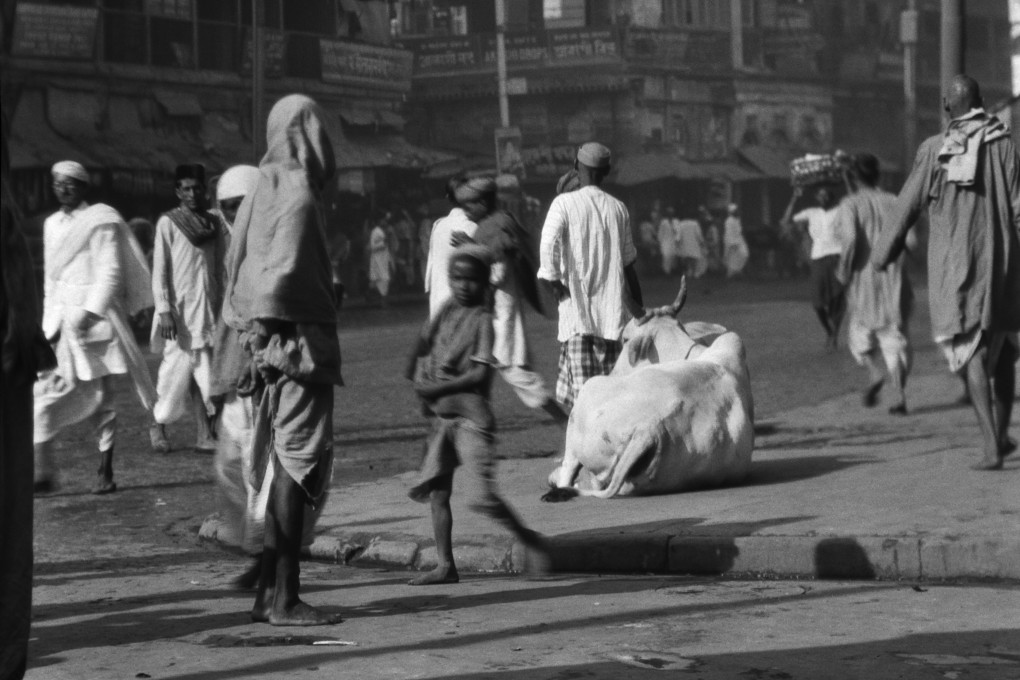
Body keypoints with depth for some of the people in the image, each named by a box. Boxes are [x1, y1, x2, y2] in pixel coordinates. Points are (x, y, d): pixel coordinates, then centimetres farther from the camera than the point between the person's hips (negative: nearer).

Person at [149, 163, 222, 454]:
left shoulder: (213, 224, 12)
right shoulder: (168, 223, -2)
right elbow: (159, 270, -4)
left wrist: (221, 308, 10)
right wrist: (164, 310, -12)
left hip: (208, 309, 4)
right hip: (180, 311, -4)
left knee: (204, 373, -4)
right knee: (177, 369, -3)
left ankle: (205, 434, -5)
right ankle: (157, 424, 17)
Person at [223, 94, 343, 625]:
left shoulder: (263, 192, 13)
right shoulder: (297, 196, -14)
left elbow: (239, 272, 16)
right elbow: (282, 272, -23)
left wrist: (252, 335, 17)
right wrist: (269, 330, -21)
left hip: (270, 345, 9)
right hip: (298, 342, -9)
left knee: (284, 464, 14)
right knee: (297, 465, -6)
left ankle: (270, 591, 17)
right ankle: (284, 597, -5)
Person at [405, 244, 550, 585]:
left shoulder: (483, 320, -10)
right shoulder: (447, 310, 9)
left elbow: (481, 374, -17)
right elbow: (422, 343, 23)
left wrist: (437, 388, -17)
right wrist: (410, 381, 12)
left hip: (471, 416, -7)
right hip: (441, 416, 7)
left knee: (482, 496, -13)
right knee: (437, 492, 5)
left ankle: (530, 541, 5)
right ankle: (445, 566, 11)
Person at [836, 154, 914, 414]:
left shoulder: (850, 205, -4)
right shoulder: (893, 202, 5)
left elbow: (851, 239, -19)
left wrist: (843, 270, -6)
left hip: (864, 277, -2)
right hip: (893, 278, 2)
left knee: (859, 332, 16)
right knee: (895, 336, 4)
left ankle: (874, 371, -11)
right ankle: (900, 395, -7)